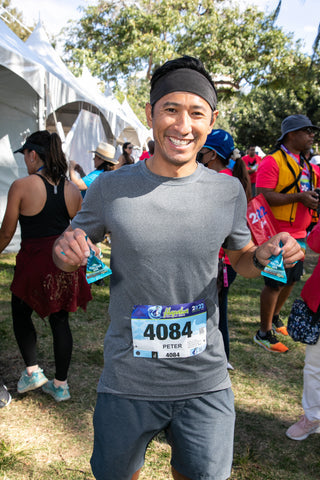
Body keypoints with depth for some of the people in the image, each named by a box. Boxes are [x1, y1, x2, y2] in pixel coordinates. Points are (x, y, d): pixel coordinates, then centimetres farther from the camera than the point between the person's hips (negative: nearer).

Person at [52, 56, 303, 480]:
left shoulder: (228, 190, -4)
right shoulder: (112, 187, -8)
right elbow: (68, 252, 4)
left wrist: (265, 255, -11)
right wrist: (67, 249, -19)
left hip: (206, 383, 1)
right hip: (127, 382, 0)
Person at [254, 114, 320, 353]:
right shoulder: (272, 161, -14)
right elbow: (263, 197, -23)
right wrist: (299, 197, -25)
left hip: (299, 233, 9)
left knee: (290, 280, 18)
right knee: (275, 284, 0)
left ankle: (274, 319, 39)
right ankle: (264, 333, 16)